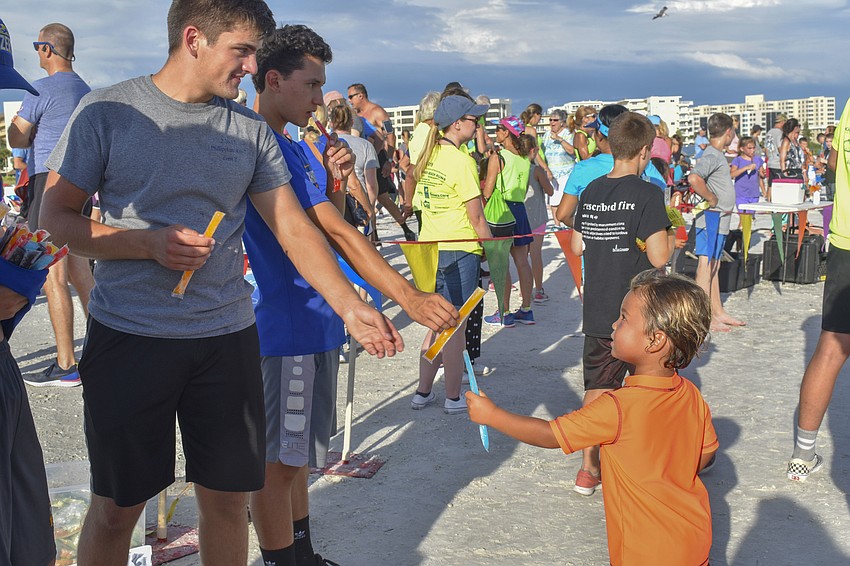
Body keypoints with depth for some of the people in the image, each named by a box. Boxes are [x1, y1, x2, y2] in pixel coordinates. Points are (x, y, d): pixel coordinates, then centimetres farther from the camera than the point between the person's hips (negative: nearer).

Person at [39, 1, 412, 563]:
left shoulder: (251, 131, 5)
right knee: (116, 506, 8)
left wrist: (350, 306, -4)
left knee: (228, 497, 10)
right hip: (128, 336, -2)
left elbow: (294, 228, 5)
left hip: (227, 337, 3)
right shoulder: (108, 111, -4)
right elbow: (57, 214, -2)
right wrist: (149, 243, -17)